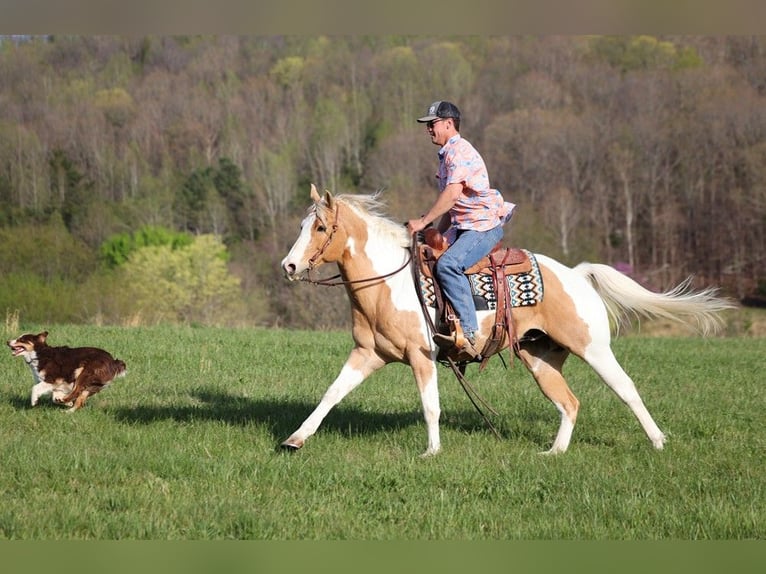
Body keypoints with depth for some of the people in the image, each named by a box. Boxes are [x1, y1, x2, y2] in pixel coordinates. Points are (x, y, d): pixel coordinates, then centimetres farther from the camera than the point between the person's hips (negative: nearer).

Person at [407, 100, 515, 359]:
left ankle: (468, 334, -39)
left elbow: (452, 194, -25)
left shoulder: (460, 151, -11)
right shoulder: (448, 154, 21)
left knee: (448, 264, -32)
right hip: (462, 227, 11)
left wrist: (423, 222, -22)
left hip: (484, 225, -11)